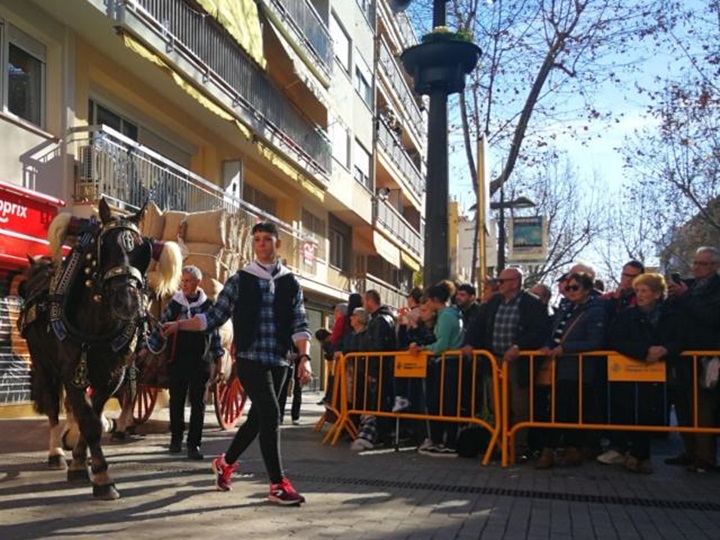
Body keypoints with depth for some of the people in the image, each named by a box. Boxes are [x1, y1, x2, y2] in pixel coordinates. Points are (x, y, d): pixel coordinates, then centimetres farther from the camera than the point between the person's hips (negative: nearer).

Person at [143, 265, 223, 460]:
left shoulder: (208, 305, 1)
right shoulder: (174, 303, 1)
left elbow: (214, 333, 7)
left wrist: (218, 358, 5)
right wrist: (146, 349, -2)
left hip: (200, 361, -1)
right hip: (177, 361, 1)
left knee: (198, 402, 0)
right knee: (176, 400, 11)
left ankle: (194, 444, 6)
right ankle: (176, 438, 29)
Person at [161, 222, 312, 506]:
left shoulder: (291, 283, 6)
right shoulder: (239, 280, 1)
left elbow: (299, 325, 1)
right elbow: (214, 318, 3)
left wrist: (304, 358, -13)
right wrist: (179, 325, -8)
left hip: (278, 362, 4)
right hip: (249, 359, -4)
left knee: (257, 417, 15)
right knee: (271, 414, -15)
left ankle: (225, 462, 39)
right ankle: (278, 485, -7)